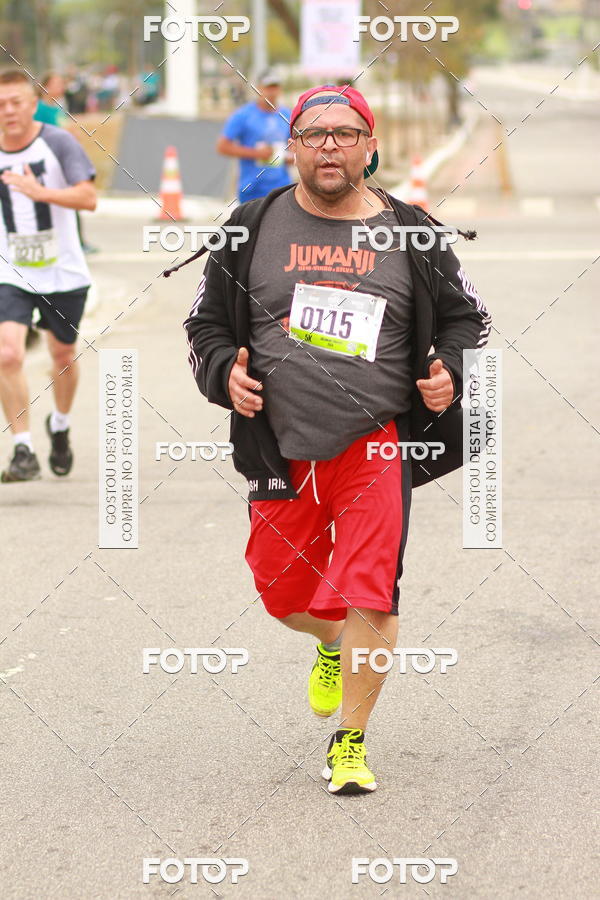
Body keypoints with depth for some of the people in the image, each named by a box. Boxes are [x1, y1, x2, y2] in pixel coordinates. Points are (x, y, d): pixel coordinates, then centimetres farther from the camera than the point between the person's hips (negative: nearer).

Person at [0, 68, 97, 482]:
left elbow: (88, 197, -22)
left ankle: (60, 426, 45)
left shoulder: (58, 142, -12)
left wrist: (41, 192, -36)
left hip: (63, 274, -1)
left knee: (63, 356, 15)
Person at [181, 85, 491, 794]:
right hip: (278, 444, 2)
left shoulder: (412, 234, 2)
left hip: (376, 444, -2)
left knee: (371, 599, -11)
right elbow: (206, 323, 12)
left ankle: (350, 741, 5)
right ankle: (333, 643, 48)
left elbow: (465, 316, 14)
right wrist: (225, 374, -7)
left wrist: (450, 373, -5)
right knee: (284, 593, 12)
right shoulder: (253, 228, 4)